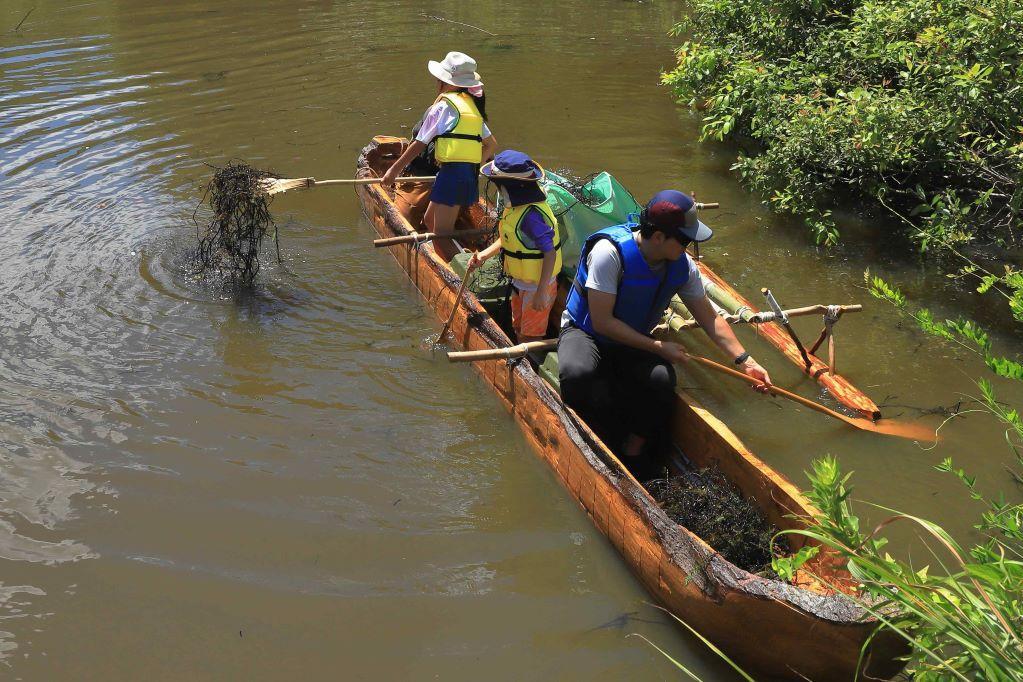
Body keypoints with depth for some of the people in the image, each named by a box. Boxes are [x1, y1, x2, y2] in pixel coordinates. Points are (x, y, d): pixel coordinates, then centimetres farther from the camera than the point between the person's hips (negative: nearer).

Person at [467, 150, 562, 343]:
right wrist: (483, 255, 1)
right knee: (518, 329, 24)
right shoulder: (515, 206, 0)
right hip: (520, 282, 10)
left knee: (530, 338, 5)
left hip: (537, 285, -10)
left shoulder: (531, 215, -31)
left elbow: (550, 254, -30)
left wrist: (541, 293, -30)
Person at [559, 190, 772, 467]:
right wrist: (657, 347, -23)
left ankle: (634, 451, -5)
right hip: (585, 332, -4)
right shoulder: (610, 252, -28)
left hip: (633, 342, 4)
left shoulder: (682, 266, -9)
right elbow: (602, 322, -26)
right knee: (577, 373, -38)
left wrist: (745, 361, -6)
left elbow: (710, 318, 1)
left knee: (662, 379, -28)